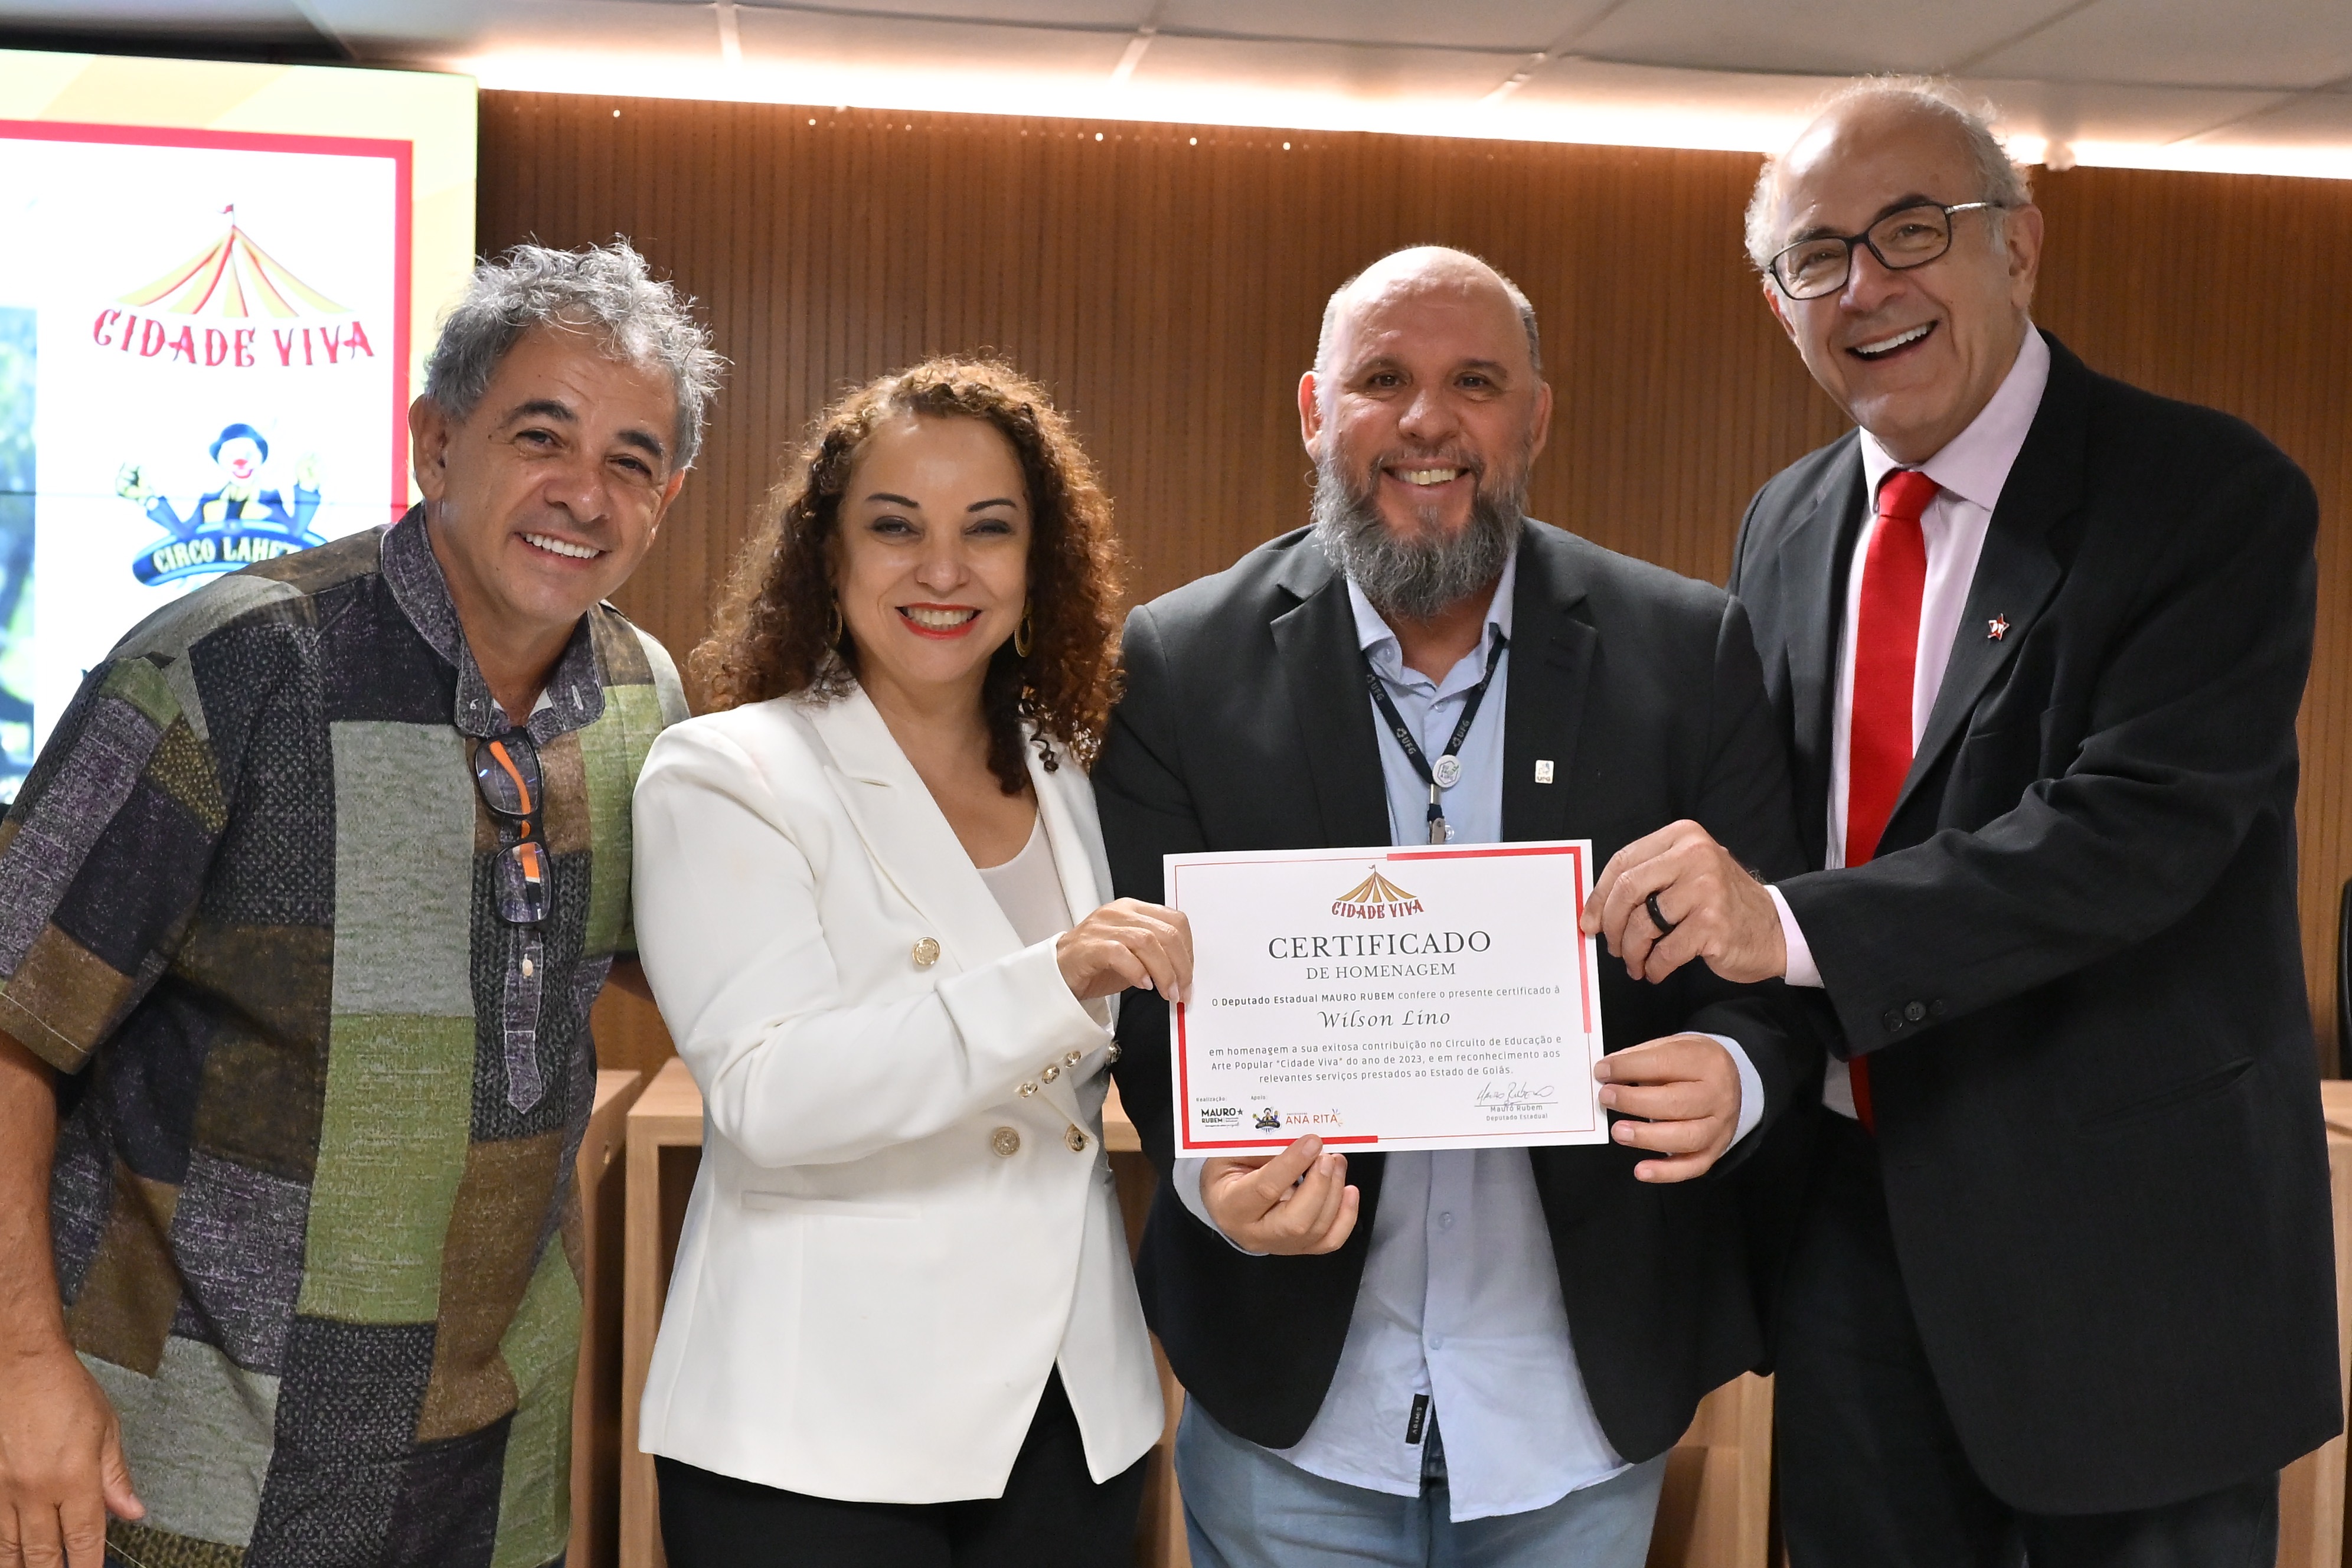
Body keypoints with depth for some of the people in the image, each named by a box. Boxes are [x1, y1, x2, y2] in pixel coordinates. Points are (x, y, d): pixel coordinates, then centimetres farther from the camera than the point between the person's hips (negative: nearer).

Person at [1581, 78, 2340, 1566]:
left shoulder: (2215, 498, -12)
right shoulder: (1787, 525, 6)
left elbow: (2136, 828, -24)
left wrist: (1795, 926, -32)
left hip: (2122, 1232, -5)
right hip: (1852, 1205, 5)